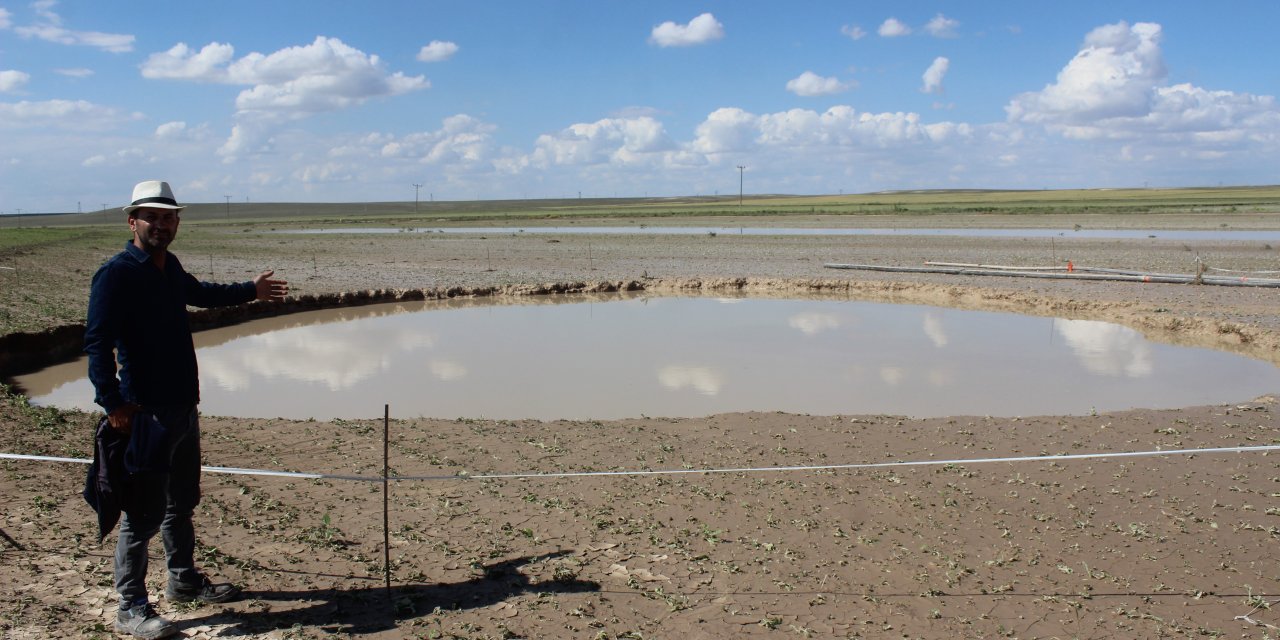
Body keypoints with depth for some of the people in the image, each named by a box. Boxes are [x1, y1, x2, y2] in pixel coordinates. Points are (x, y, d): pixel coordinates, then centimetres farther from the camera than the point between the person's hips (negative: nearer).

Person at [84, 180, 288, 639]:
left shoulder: (169, 267, 11)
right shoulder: (116, 274, -14)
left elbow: (199, 293, 34)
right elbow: (97, 343, -20)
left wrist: (250, 290, 41)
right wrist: (112, 404, -28)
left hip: (184, 406, 9)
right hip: (146, 411, -9)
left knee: (183, 501, 20)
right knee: (144, 511, -4)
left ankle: (184, 581, 36)